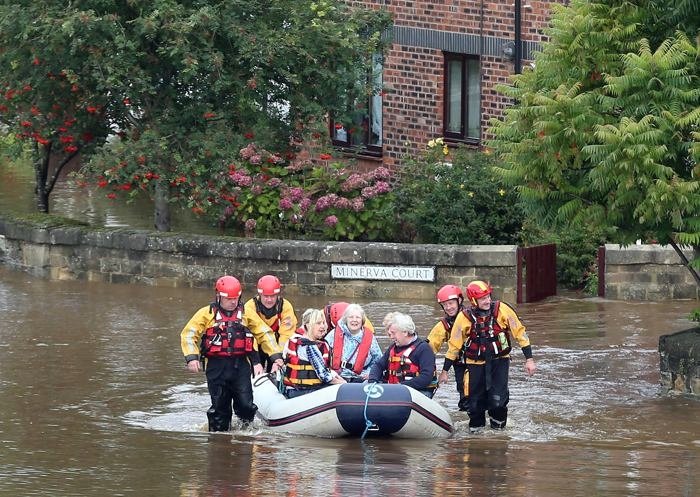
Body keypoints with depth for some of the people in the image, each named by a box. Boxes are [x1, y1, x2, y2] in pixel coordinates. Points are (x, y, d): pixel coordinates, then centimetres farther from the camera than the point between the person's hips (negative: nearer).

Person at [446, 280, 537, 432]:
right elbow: (454, 345, 0)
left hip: (500, 360, -1)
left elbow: (519, 332, -4)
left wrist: (529, 359, -5)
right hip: (476, 363, 1)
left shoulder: (502, 309, -13)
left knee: (498, 400, -15)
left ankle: (498, 424, 15)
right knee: (475, 402, 1)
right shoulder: (465, 317, -11)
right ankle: (476, 425, 32)